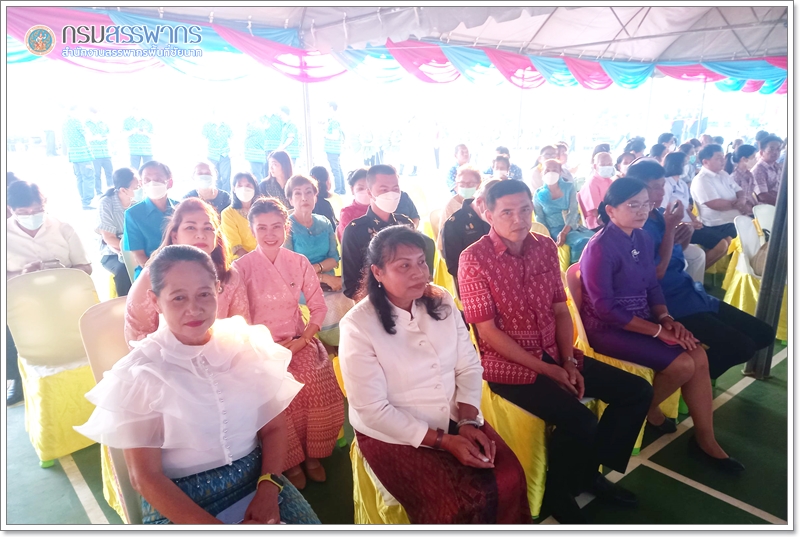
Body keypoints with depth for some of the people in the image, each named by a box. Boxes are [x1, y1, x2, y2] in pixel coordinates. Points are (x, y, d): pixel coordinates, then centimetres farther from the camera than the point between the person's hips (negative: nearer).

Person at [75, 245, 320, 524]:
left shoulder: (249, 345, -2)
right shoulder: (137, 374, -9)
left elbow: (273, 427, 4)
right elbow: (145, 477, -8)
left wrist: (268, 489, -12)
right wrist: (215, 527, -15)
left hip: (255, 473, 2)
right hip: (176, 497, -2)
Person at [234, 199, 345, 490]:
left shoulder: (299, 262, 2)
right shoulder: (242, 267, -4)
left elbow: (318, 307, 4)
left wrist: (303, 339, -9)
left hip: (298, 342, 2)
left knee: (318, 384, -25)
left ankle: (312, 454, 0)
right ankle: (291, 461, -2)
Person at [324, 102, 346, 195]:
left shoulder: (333, 121, -14)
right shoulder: (335, 120, 16)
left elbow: (335, 136, -20)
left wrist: (325, 134, -9)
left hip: (332, 150, -10)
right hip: (334, 150, 10)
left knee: (335, 170, -8)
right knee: (338, 169, 12)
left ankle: (337, 191, -6)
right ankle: (342, 190, 18)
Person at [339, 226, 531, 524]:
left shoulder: (441, 301, -1)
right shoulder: (358, 326, -18)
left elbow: (469, 367, 2)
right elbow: (373, 410, -17)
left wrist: (468, 422, -13)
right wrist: (443, 441, -19)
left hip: (455, 419, 5)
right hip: (394, 435, -4)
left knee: (509, 480, -13)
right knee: (458, 507, -21)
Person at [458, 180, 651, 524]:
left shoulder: (546, 247, 3)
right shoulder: (474, 259, -16)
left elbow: (561, 311, 8)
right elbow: (488, 331, -16)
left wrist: (569, 362, -7)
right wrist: (547, 370, -16)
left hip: (554, 353, 7)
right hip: (507, 363, -7)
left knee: (637, 391, 2)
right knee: (580, 421, -25)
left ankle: (589, 472, 20)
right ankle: (559, 493, 7)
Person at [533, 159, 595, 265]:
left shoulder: (569, 187, 7)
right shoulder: (539, 195, 3)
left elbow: (573, 211, -5)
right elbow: (540, 220, 4)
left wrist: (564, 232, -21)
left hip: (573, 227, 3)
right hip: (555, 229, -3)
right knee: (583, 242, -31)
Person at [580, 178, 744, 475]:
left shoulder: (643, 239, 5)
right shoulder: (600, 248, -20)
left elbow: (653, 286, 12)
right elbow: (605, 310, -22)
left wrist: (667, 318, -7)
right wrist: (658, 330, -20)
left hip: (642, 319, 8)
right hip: (608, 328, -8)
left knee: (699, 357, -7)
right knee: (683, 364, -17)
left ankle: (704, 440, 7)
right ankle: (646, 410, 12)